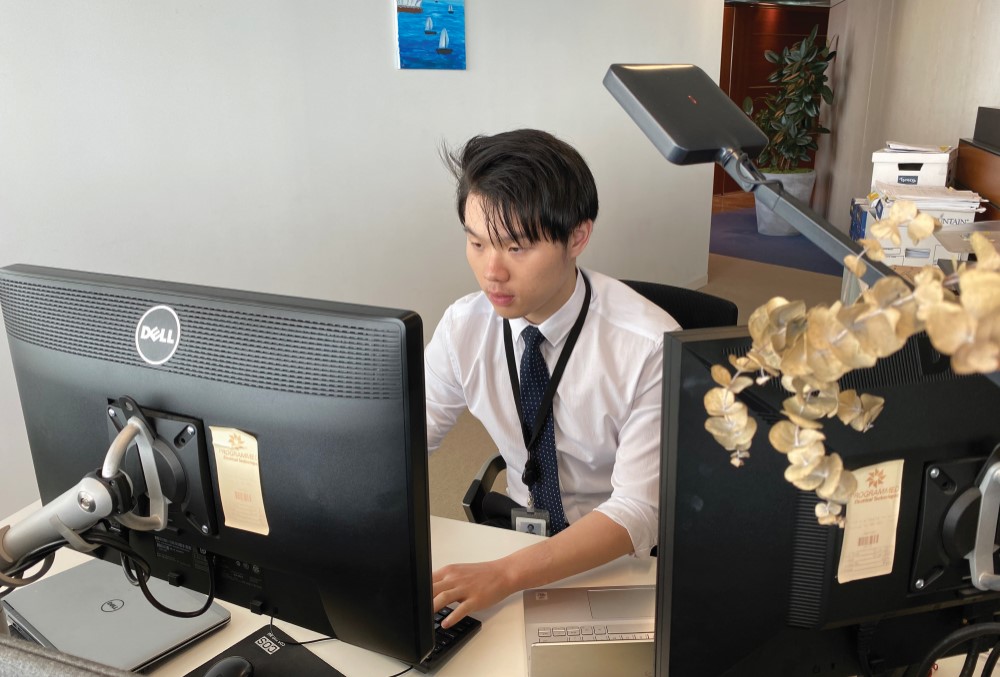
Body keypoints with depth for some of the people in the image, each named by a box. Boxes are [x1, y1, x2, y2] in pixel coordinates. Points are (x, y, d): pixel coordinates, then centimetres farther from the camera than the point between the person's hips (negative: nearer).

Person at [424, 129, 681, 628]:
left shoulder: (650, 347, -23)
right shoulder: (463, 326, -9)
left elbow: (637, 512, -25)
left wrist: (503, 575, -38)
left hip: (624, 552, -3)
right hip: (518, 529, 4)